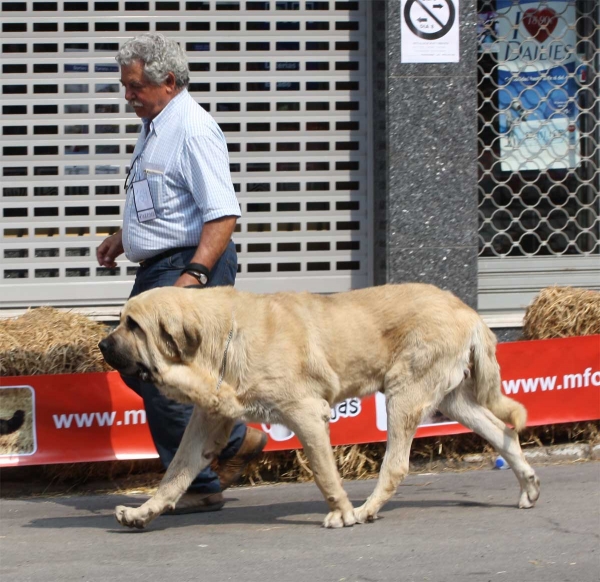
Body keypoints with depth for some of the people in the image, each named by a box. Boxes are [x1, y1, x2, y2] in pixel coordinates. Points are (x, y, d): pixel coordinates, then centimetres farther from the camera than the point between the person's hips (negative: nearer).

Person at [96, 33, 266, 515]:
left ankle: (200, 486, -2)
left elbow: (222, 214, -23)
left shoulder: (193, 131, -16)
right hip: (157, 268, 11)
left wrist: (194, 276, -31)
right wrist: (122, 238, 21)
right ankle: (236, 441, 20)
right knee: (137, 366, 13)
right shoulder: (155, 127, 16)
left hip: (189, 263, -11)